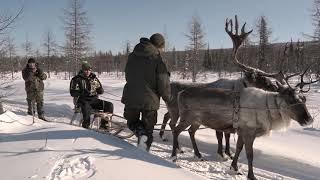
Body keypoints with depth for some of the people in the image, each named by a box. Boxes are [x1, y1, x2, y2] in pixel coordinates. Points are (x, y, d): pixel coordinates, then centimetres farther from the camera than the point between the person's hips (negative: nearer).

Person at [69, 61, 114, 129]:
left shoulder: (94, 78, 14)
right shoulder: (76, 79, 2)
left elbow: (100, 90, 19)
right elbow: (73, 92, -5)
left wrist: (100, 90, -6)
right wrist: (82, 92, -22)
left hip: (94, 99, 5)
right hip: (83, 100, -4)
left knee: (109, 105, -16)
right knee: (86, 106, -41)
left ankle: (104, 123, -7)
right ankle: (86, 123, -20)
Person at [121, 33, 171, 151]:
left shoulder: (132, 56, 5)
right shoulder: (157, 59, -11)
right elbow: (163, 83, -10)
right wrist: (167, 98, 6)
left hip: (131, 98, 3)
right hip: (150, 100, -3)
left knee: (132, 121, 24)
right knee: (148, 128, 13)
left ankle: (140, 132, -5)